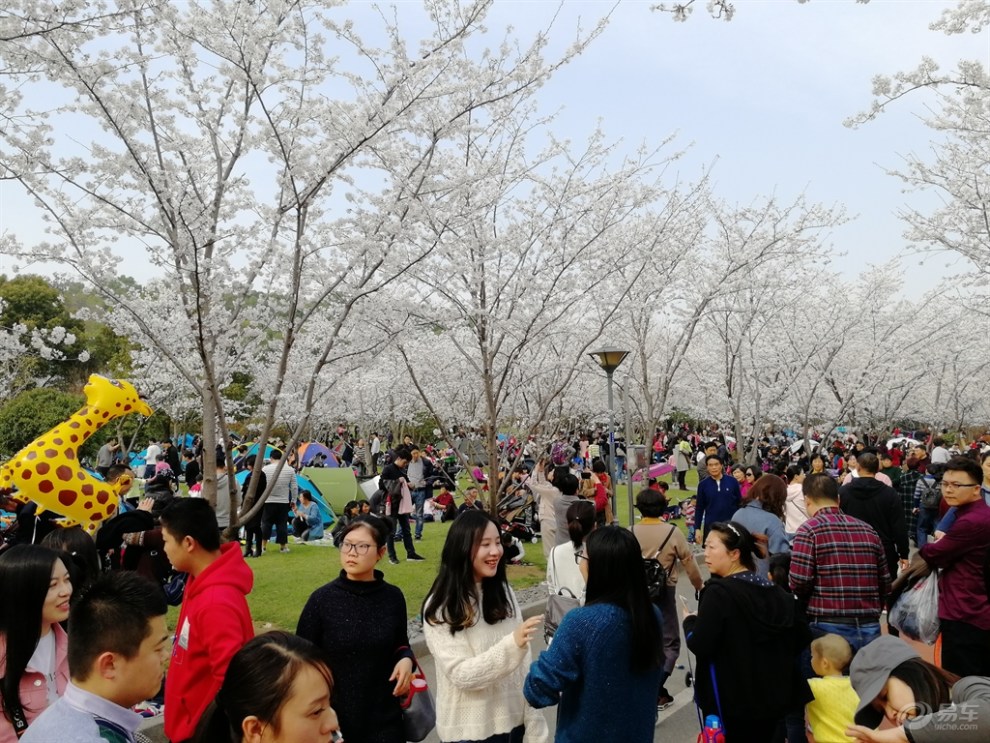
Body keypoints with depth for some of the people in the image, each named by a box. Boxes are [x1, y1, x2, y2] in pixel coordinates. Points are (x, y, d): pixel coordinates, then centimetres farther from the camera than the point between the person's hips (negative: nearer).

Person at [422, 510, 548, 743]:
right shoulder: (440, 608, -14)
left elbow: (523, 665, 1)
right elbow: (462, 675, -20)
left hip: (513, 722, 4)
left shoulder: (504, 592, 0)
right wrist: (512, 645, -31)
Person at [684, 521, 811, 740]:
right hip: (772, 697, 7)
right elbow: (801, 638, 9)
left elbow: (699, 646, -22)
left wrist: (689, 621, -3)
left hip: (731, 702, -7)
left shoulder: (719, 592, -18)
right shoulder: (775, 591, 4)